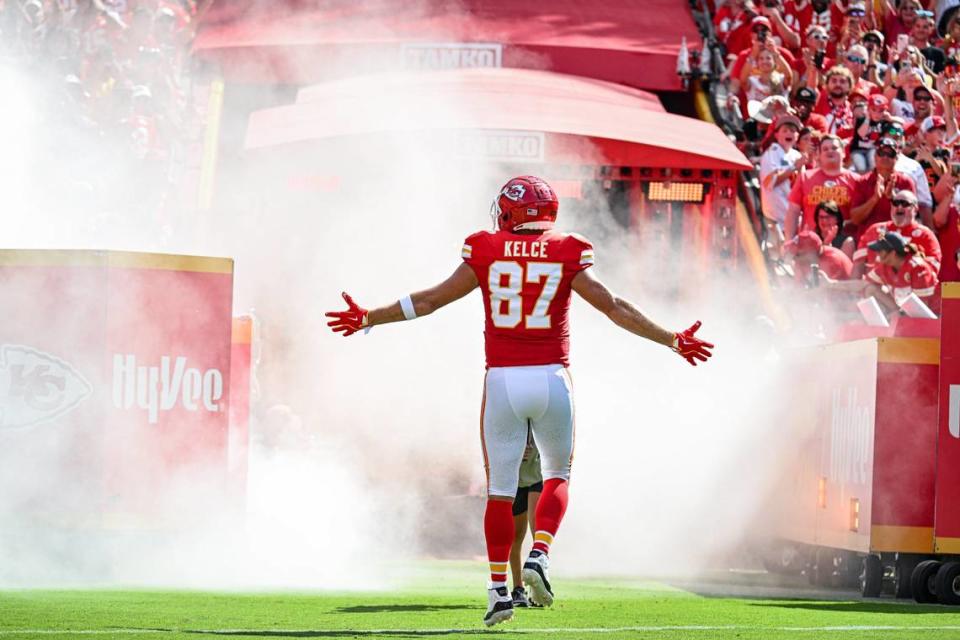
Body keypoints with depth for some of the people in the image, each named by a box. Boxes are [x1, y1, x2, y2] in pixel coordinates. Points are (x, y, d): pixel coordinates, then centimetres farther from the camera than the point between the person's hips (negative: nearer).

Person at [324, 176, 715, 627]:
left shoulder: (485, 253, 1)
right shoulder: (568, 256, 0)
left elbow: (429, 301, 4)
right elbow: (614, 309, 1)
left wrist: (368, 319, 15)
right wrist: (672, 341, 11)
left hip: (502, 381, 0)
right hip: (551, 379, 0)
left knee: (500, 488, 8)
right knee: (557, 475, 19)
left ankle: (499, 590, 6)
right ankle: (538, 557, -3)